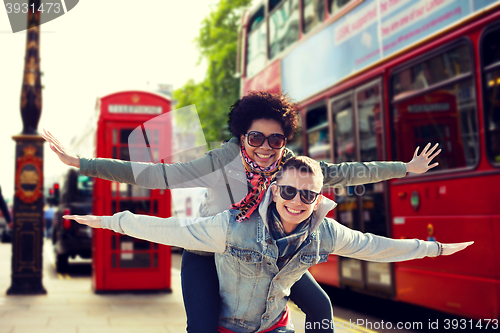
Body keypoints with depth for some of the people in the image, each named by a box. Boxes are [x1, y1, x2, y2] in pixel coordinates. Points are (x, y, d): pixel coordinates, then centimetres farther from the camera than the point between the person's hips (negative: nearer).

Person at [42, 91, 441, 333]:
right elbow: (155, 174, -31)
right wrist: (82, 163, -36)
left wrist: (406, 168, -3)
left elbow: (344, 172, -8)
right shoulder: (221, 162, -28)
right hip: (208, 254, -4)